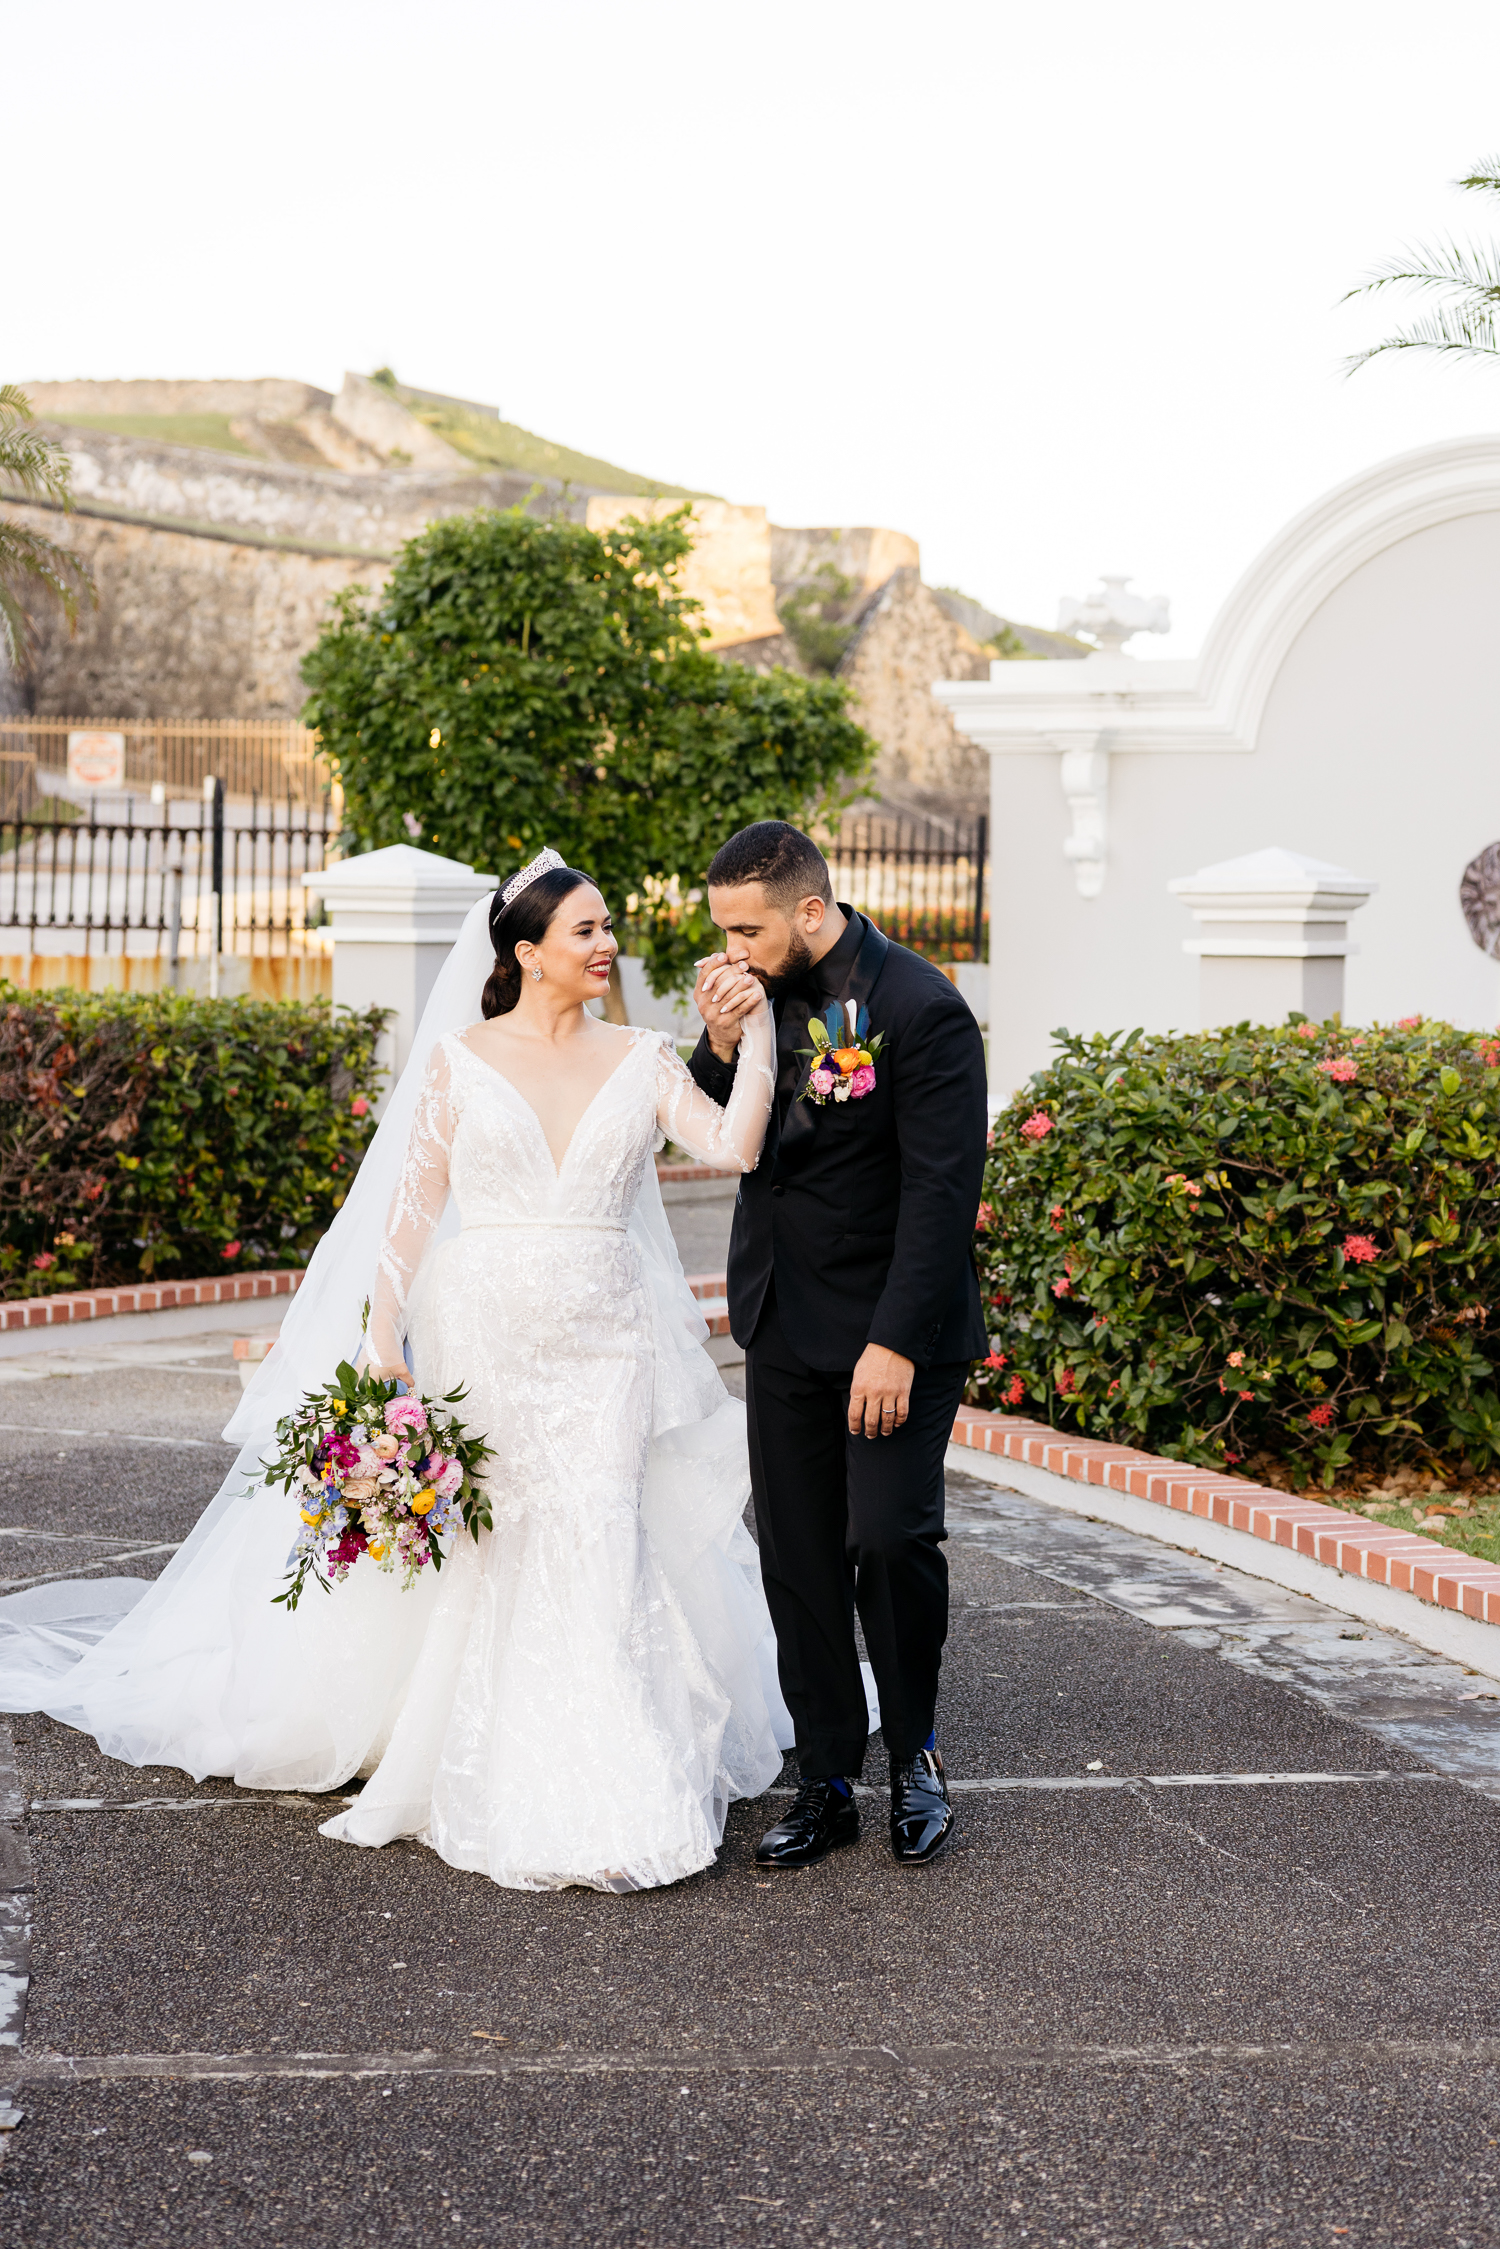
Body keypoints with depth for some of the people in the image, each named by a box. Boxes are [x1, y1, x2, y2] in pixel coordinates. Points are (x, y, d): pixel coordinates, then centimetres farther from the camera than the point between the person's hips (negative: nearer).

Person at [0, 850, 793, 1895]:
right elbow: (413, 1206, 0)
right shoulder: (459, 1058, 1)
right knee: (463, 1560, 5)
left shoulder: (642, 1060, 5)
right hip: (481, 1336, -1)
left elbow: (734, 1145, -8)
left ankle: (601, 1796, 4)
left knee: (598, 1561, -4)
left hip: (603, 1342, 1)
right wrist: (385, 1343, -7)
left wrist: (757, 1028, -13)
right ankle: (475, 1775, 22)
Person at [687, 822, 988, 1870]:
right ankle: (828, 1783, 17)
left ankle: (915, 1753, 13)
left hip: (893, 1331, -6)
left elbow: (940, 1193, -17)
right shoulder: (760, 990, 3)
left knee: (892, 1541, -11)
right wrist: (721, 1046, -11)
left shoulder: (921, 1009, -16)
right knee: (799, 1558, 7)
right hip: (784, 1326, 6)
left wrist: (895, 1343, -21)